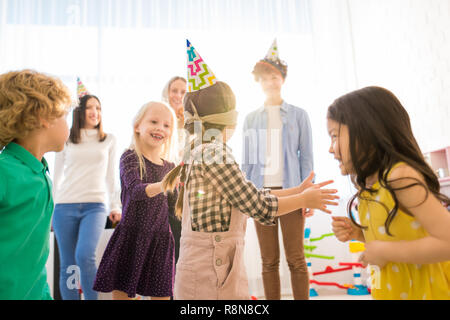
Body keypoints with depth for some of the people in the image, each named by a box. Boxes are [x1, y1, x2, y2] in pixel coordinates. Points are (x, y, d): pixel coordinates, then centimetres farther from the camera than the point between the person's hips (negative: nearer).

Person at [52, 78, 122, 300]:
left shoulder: (109, 140, 11)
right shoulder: (66, 140, 11)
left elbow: (111, 176, 12)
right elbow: (56, 176, 13)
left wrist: (115, 205, 5)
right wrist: (49, 206, 9)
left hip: (95, 206, -1)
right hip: (65, 206, 1)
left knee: (85, 255, -20)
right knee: (67, 265, 3)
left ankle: (92, 297, -3)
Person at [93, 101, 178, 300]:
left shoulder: (169, 167, 8)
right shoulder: (130, 158, -6)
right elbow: (134, 190, -27)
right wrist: (163, 185, -41)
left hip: (160, 239, 4)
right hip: (131, 237, -3)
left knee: (162, 294, 8)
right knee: (121, 292, 5)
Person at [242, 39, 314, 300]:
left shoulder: (298, 115, 6)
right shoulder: (251, 118, 11)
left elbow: (306, 157, 5)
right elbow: (247, 160, 11)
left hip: (290, 191, -1)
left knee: (296, 259, 2)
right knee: (269, 261, 6)